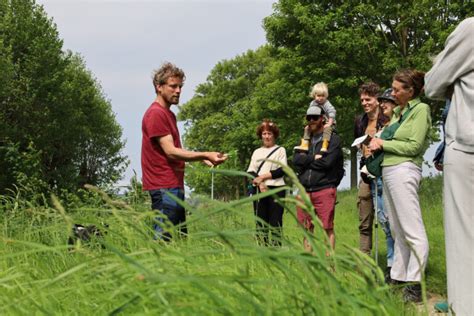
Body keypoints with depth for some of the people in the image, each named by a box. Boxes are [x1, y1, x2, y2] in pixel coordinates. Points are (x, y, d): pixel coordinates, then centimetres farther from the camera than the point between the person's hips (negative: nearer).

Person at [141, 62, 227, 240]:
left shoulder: (168, 114, 19)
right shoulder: (156, 113, -12)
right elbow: (170, 152, -18)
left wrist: (202, 158, 15)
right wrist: (205, 155, -23)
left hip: (175, 186, 10)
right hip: (164, 187, -10)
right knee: (163, 238, -10)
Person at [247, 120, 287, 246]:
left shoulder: (280, 150, 9)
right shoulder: (256, 152, 18)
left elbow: (282, 170, -3)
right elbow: (250, 172, 8)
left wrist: (263, 176, -9)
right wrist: (260, 183, -11)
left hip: (276, 189, -3)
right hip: (259, 190, 3)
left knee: (275, 221, -8)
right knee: (260, 222, 0)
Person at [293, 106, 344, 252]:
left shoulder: (333, 139, 1)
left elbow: (327, 162, -13)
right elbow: (295, 161, 4)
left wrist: (306, 160, -1)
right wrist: (314, 158, -7)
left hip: (324, 189, -6)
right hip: (305, 190, 6)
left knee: (328, 228, -6)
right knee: (307, 228, 8)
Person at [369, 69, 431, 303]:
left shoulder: (420, 109, -4)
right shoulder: (398, 111, 19)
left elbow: (414, 146, -10)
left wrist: (383, 144, -4)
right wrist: (377, 144, 3)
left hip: (403, 170, -9)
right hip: (388, 170, 9)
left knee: (412, 230, -10)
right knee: (397, 229, 11)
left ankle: (415, 283, -12)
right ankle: (398, 274, 15)